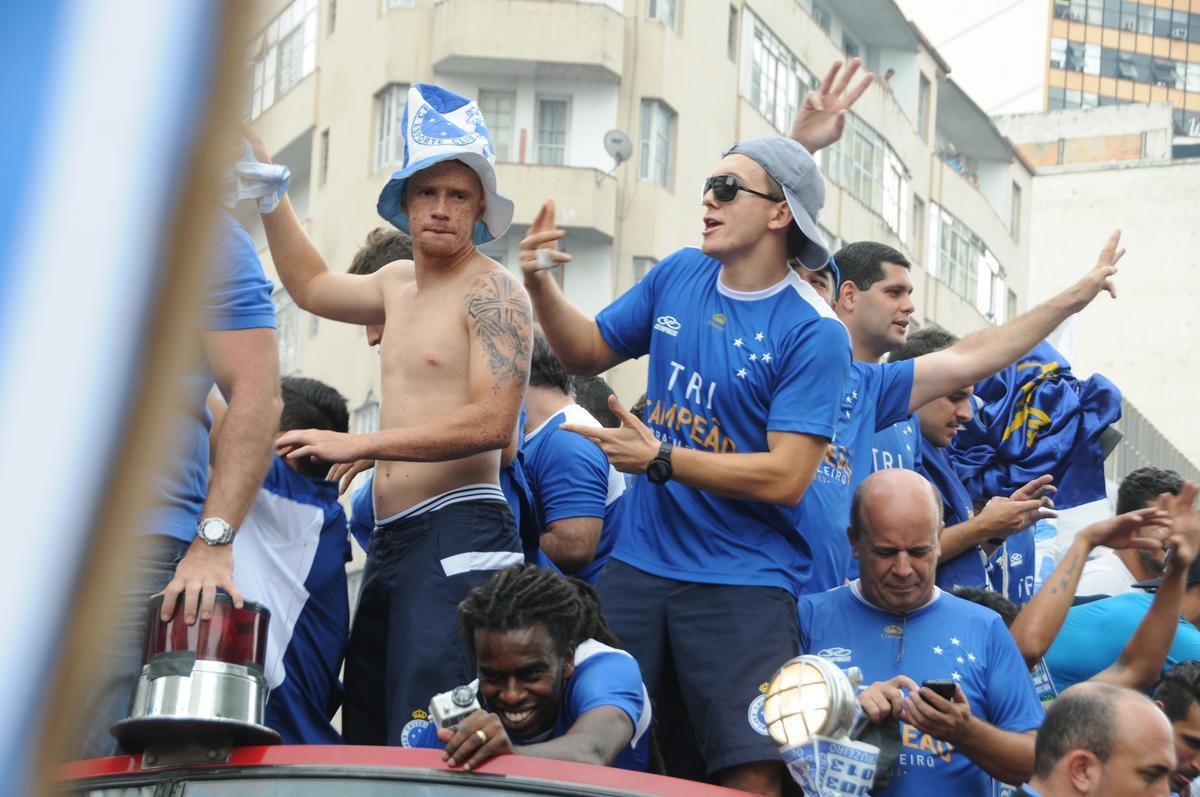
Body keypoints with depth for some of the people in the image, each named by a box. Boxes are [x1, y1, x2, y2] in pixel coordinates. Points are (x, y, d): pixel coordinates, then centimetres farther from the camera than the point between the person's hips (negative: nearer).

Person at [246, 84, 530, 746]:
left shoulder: (490, 290, -6)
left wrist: (358, 444, -18)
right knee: (364, 738, 4)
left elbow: (492, 421, -17)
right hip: (391, 540, 9)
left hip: (457, 535, -9)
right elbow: (311, 285, 38)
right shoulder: (398, 282, 19)